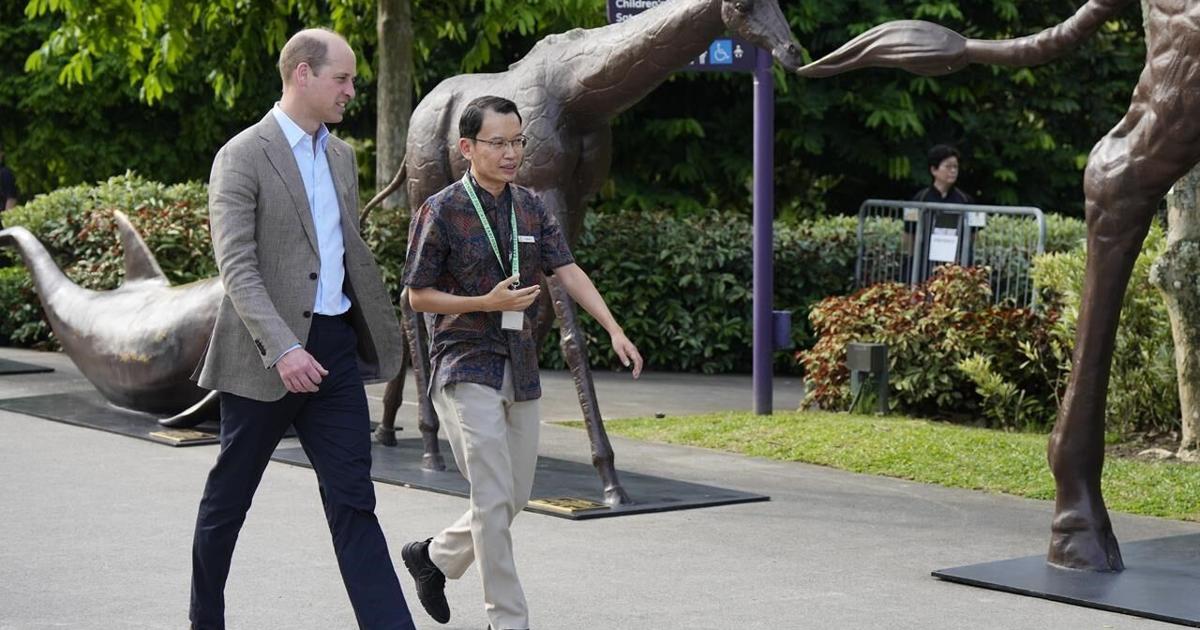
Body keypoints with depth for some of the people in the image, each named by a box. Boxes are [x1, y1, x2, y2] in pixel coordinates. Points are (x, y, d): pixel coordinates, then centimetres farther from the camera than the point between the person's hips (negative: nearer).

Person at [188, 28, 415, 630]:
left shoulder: (341, 156, 13)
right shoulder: (242, 157, -10)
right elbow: (237, 267, -18)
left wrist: (379, 328, 20)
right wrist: (283, 349, -27)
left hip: (335, 350, 6)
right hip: (266, 354, -6)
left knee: (354, 502, 0)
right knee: (229, 496, 9)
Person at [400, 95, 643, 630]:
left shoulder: (531, 208, 8)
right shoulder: (441, 212, -8)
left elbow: (568, 271, 0)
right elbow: (419, 296, -5)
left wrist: (615, 330, -13)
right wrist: (489, 303, -17)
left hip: (521, 368, 6)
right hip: (467, 368, -6)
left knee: (515, 498, 12)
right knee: (494, 498, -10)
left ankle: (434, 557, 35)